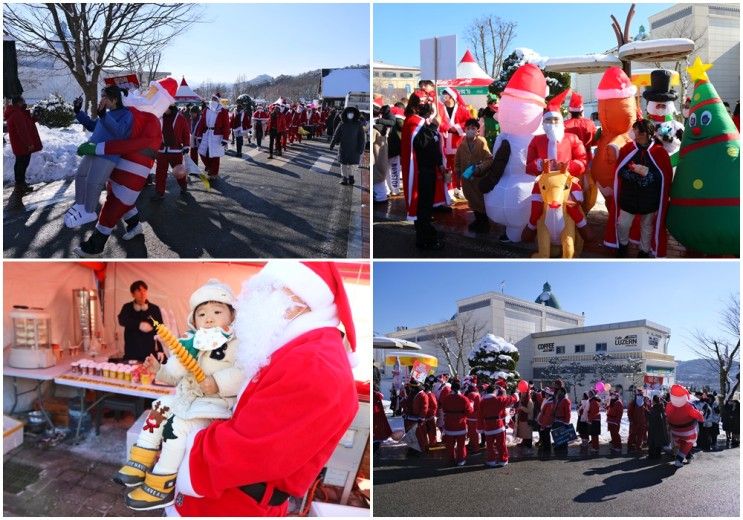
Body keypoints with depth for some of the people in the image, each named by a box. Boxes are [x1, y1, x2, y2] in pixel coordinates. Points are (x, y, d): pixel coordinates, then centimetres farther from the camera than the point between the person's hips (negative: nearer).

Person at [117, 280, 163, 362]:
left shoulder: (154, 309, 1)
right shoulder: (127, 307, 4)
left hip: (149, 353, -1)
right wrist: (139, 324, -32)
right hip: (130, 353, 1)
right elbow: (122, 320, -16)